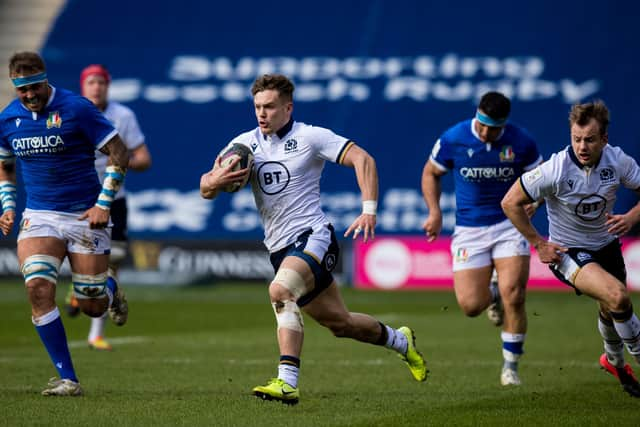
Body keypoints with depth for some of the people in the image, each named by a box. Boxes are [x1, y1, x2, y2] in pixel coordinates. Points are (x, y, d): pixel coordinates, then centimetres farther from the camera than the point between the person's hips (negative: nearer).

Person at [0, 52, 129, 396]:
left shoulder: (76, 109, -12)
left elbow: (119, 153, -8)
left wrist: (104, 204, -14)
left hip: (85, 216, -3)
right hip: (38, 216, 3)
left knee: (93, 307, 0)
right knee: (37, 288, -22)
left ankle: (111, 290, 41)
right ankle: (67, 379, -15)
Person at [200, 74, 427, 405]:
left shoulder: (309, 137, -6)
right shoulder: (244, 144, 7)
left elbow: (362, 158, -10)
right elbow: (206, 190, 4)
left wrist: (369, 210, -22)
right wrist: (214, 181, -21)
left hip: (313, 236, -6)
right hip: (280, 249, 6)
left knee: (280, 290, -33)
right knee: (339, 322, 14)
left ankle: (287, 381, -37)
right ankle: (400, 341, 41)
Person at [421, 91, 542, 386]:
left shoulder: (521, 142, -8)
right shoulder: (452, 139, -9)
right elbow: (430, 173, 8)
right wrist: (434, 212, -4)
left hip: (510, 224, -1)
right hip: (469, 229, 1)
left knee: (513, 296, -15)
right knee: (470, 305, -10)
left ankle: (510, 367, 3)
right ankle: (493, 295, 30)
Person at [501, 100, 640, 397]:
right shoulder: (556, 169, -26)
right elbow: (511, 202, -16)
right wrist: (539, 244, -12)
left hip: (606, 246, 5)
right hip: (568, 252, -5)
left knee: (612, 311, 19)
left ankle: (615, 362, 52)